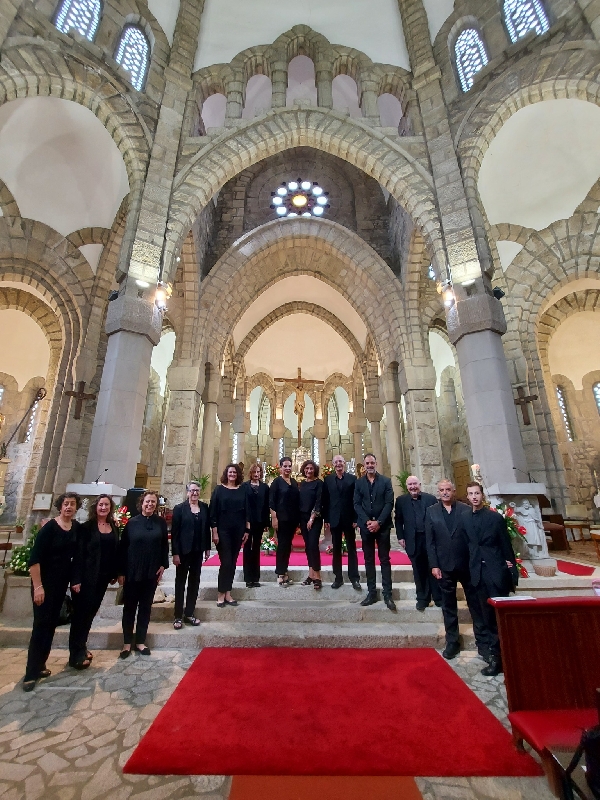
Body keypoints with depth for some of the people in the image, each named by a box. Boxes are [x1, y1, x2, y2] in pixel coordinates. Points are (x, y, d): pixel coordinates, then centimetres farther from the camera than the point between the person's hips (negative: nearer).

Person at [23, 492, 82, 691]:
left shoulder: (77, 528, -2)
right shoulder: (49, 528, -18)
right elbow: (34, 558, -18)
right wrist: (38, 586, -19)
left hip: (62, 582, 6)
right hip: (44, 582, -5)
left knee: (52, 624, 13)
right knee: (41, 625, -2)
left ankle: (40, 665, 28)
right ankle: (31, 673, 12)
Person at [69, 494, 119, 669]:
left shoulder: (114, 528, 4)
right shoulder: (86, 527, -10)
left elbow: (115, 552, 7)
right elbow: (78, 553, -12)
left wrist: (115, 573, 6)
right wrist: (76, 579, -16)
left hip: (103, 576, 5)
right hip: (87, 576, -5)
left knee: (91, 612, 15)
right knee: (81, 612, 3)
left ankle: (81, 647, 30)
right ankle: (76, 653, 15)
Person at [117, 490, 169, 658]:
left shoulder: (161, 523, -1)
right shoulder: (132, 522, -5)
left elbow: (165, 545, 3)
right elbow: (122, 548, -3)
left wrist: (163, 565, -4)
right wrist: (121, 572, -4)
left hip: (152, 572, 1)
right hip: (132, 572, -1)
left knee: (146, 607, 12)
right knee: (129, 607, 9)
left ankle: (140, 641, 26)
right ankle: (127, 643, 25)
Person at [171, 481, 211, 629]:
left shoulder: (204, 507, 2)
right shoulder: (179, 508, -8)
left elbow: (207, 528, 6)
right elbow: (174, 532, -10)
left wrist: (207, 548, 4)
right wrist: (175, 553, -14)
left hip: (198, 550, 4)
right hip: (183, 550, -4)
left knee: (195, 581, 12)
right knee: (181, 582, 8)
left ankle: (189, 613, 25)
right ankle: (178, 616, 20)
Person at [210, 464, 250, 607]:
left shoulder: (243, 491, 5)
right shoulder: (219, 489, -3)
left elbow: (247, 512, 7)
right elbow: (213, 512, -5)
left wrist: (247, 530, 3)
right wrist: (214, 532, -9)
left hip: (238, 531, 3)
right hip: (223, 530, -3)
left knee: (233, 562, 9)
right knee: (226, 562, -3)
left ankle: (228, 593, 22)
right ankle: (221, 594, 12)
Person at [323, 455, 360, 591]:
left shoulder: (352, 479, 1)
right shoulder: (328, 479, 5)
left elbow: (356, 500, -2)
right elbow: (325, 501, 2)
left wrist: (356, 518, -8)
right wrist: (326, 519, -2)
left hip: (349, 519, -1)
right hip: (334, 519, 1)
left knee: (351, 549, 7)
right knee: (336, 550, 9)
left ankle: (354, 578, 16)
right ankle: (338, 577, 19)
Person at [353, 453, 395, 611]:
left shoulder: (386, 481, 1)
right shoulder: (359, 483, 5)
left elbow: (389, 503, -5)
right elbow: (357, 504, 1)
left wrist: (378, 522, -13)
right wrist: (367, 521, -12)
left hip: (382, 526, -1)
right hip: (366, 525, 2)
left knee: (385, 560, 4)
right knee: (369, 560, 8)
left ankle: (387, 594, 12)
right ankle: (371, 593, 17)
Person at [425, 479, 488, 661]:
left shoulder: (465, 509, -2)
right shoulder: (431, 511, 0)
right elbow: (430, 541, -1)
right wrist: (434, 565, -5)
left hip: (468, 564, -1)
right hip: (445, 566, 1)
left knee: (476, 604, 10)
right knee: (448, 606, 12)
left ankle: (483, 642, 24)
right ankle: (452, 642, 26)